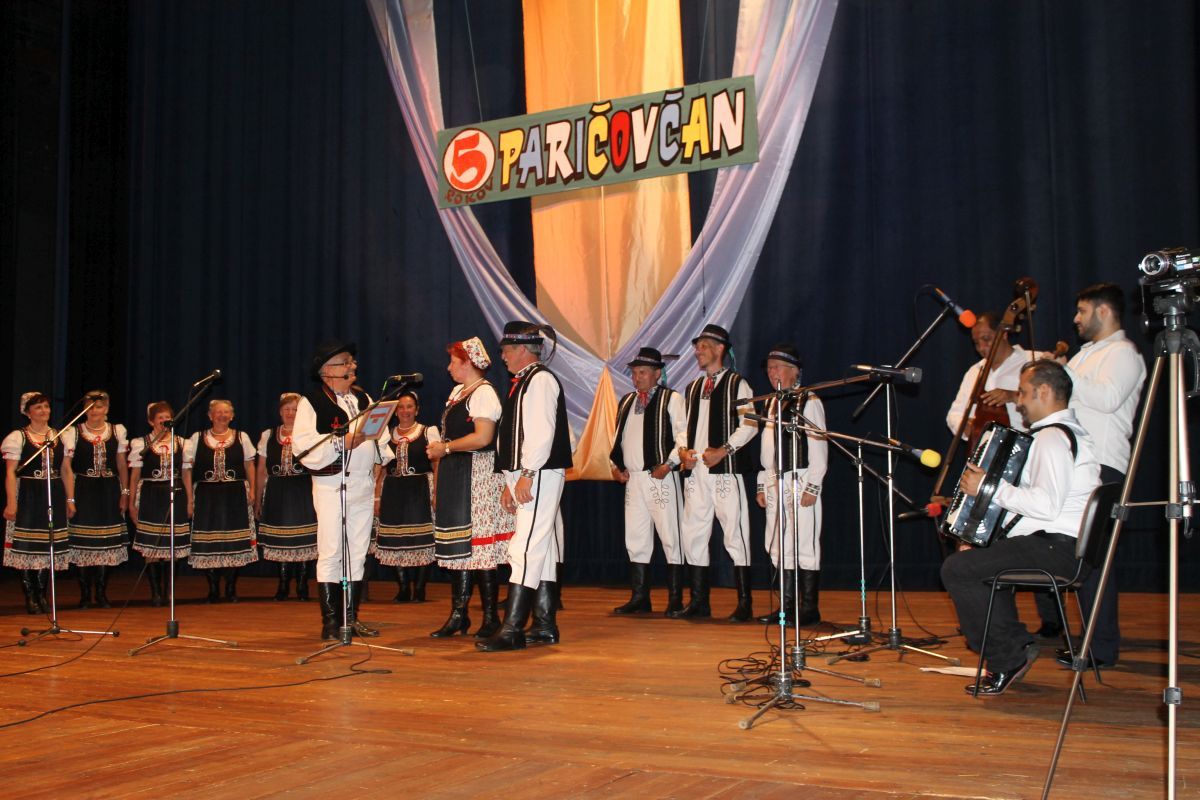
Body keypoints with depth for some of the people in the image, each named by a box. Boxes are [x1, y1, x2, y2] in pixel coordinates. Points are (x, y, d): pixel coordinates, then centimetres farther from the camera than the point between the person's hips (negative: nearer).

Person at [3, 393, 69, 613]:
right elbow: (10, 472, -5)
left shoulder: (59, 436, 11)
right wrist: (11, 502, -12)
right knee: (27, 546, -2)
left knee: (48, 546, 4)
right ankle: (30, 598, 6)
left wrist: (69, 498, 8)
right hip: (28, 496, -4)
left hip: (54, 496, 4)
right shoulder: (18, 437, -1)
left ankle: (42, 595, 14)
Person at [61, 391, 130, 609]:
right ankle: (85, 595, 9)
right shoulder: (73, 432, -2)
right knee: (83, 543, -1)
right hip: (83, 491, -2)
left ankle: (102, 594, 13)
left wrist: (125, 493, 6)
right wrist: (70, 498, -12)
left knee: (107, 542, 4)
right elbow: (66, 467, -6)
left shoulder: (118, 431, 6)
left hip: (109, 492, 2)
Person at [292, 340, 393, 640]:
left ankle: (351, 618, 17)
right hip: (331, 486, -6)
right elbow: (305, 447, -15)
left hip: (363, 485, 6)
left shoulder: (363, 398, 15)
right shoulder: (311, 402, -4)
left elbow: (380, 442, 17)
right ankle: (330, 622, 4)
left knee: (357, 554, 9)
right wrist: (344, 442, -21)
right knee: (330, 554, -3)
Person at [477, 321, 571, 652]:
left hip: (539, 476, -10)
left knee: (526, 549, -13)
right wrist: (512, 482, 19)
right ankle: (545, 627, 16)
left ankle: (512, 630, -15)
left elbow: (541, 432, -19)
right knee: (542, 550, 11)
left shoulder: (541, 379, -9)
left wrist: (527, 475, -23)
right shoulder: (524, 382, 21)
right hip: (525, 477, 10)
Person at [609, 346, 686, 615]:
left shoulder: (671, 399, -2)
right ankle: (640, 597, 17)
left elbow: (684, 436, -8)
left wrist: (668, 464, -16)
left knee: (671, 538, -3)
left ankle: (675, 600, 2)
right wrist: (616, 465, 10)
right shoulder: (626, 402, 18)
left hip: (661, 477, -7)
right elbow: (619, 437, 23)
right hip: (632, 479, 7)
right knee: (636, 540, 9)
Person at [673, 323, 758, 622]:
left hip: (725, 469, -7)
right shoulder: (692, 388, 20)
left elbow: (749, 424, -7)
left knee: (735, 534, -6)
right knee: (692, 534, 7)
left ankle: (744, 603, 0)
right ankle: (699, 601, 15)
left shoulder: (737, 384, 1)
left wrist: (723, 450, -17)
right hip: (695, 471, 7)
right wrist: (683, 450, 2)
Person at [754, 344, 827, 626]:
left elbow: (819, 446, -10)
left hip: (800, 481, -8)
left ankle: (810, 608, 1)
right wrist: (762, 484, 14)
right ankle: (787, 606, 15)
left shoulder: (808, 401, -6)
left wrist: (812, 486, -15)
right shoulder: (771, 403, 17)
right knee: (780, 547, 8)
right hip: (775, 483, 8)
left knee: (804, 545, -5)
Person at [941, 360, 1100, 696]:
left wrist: (991, 489, -21)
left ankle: (1009, 657, -6)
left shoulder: (1053, 437, -15)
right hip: (1061, 545, 12)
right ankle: (1017, 645, 20)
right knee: (979, 555, 27)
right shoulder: (1067, 432, 20)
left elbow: (1046, 504, -28)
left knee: (957, 568, -14)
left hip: (1055, 547, -12)